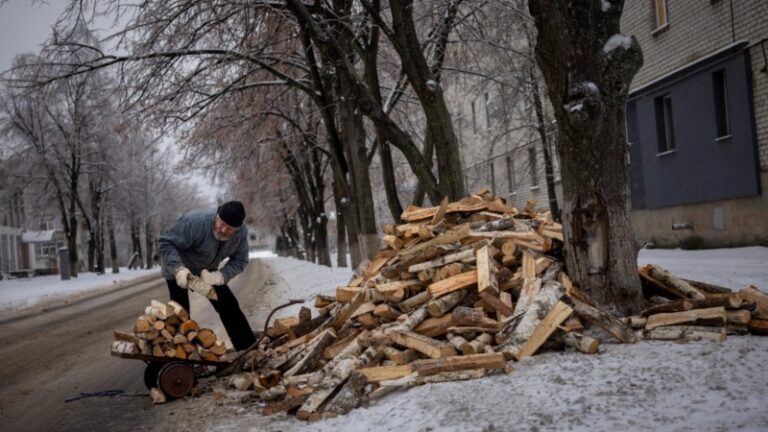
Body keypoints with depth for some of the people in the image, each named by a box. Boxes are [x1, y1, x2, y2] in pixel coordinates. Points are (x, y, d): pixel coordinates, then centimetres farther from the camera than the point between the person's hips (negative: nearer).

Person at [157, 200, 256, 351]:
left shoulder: (241, 233, -21)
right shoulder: (194, 221, -38)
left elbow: (239, 261, -14)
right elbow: (165, 243, -34)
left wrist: (220, 275, -33)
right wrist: (178, 268, -49)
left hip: (207, 272, 4)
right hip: (179, 271, -4)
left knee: (229, 307, 2)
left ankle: (249, 349, 11)